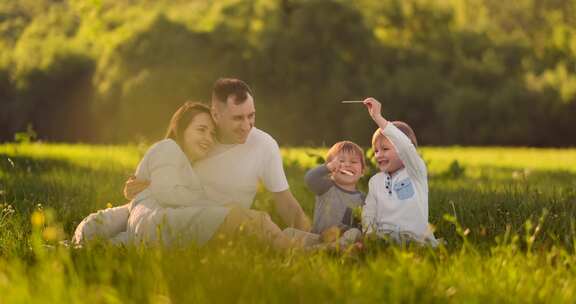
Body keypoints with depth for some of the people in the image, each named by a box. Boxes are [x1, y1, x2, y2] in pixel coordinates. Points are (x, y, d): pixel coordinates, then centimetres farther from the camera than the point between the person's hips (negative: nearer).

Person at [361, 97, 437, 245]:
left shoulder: (416, 172, 0)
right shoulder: (375, 181, 17)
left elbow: (405, 147, -19)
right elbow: (369, 212, 14)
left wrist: (378, 117, -23)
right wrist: (369, 234, -9)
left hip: (415, 237, -3)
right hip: (383, 237, 3)